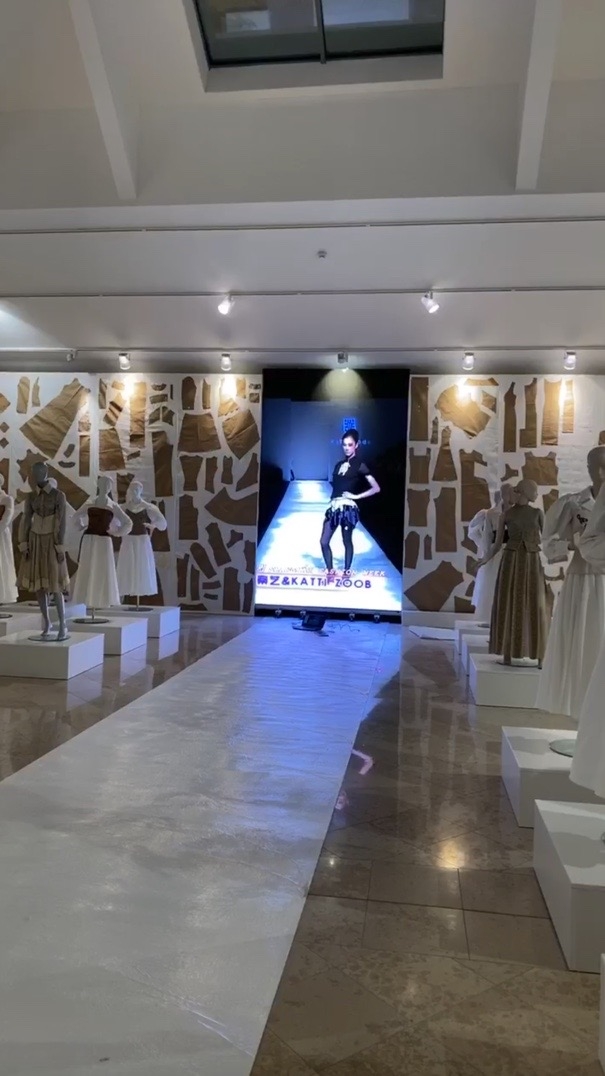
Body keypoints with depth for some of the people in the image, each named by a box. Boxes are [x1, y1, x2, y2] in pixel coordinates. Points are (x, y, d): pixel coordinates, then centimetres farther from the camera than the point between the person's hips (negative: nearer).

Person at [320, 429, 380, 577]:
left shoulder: (359, 465, -3)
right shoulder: (339, 464, 14)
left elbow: (376, 488, -7)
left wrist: (356, 496, -7)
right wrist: (332, 503, 8)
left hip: (348, 508, -6)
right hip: (334, 507, 6)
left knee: (347, 541, 3)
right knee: (324, 541, 1)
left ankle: (347, 571, 14)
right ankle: (330, 570, 13)